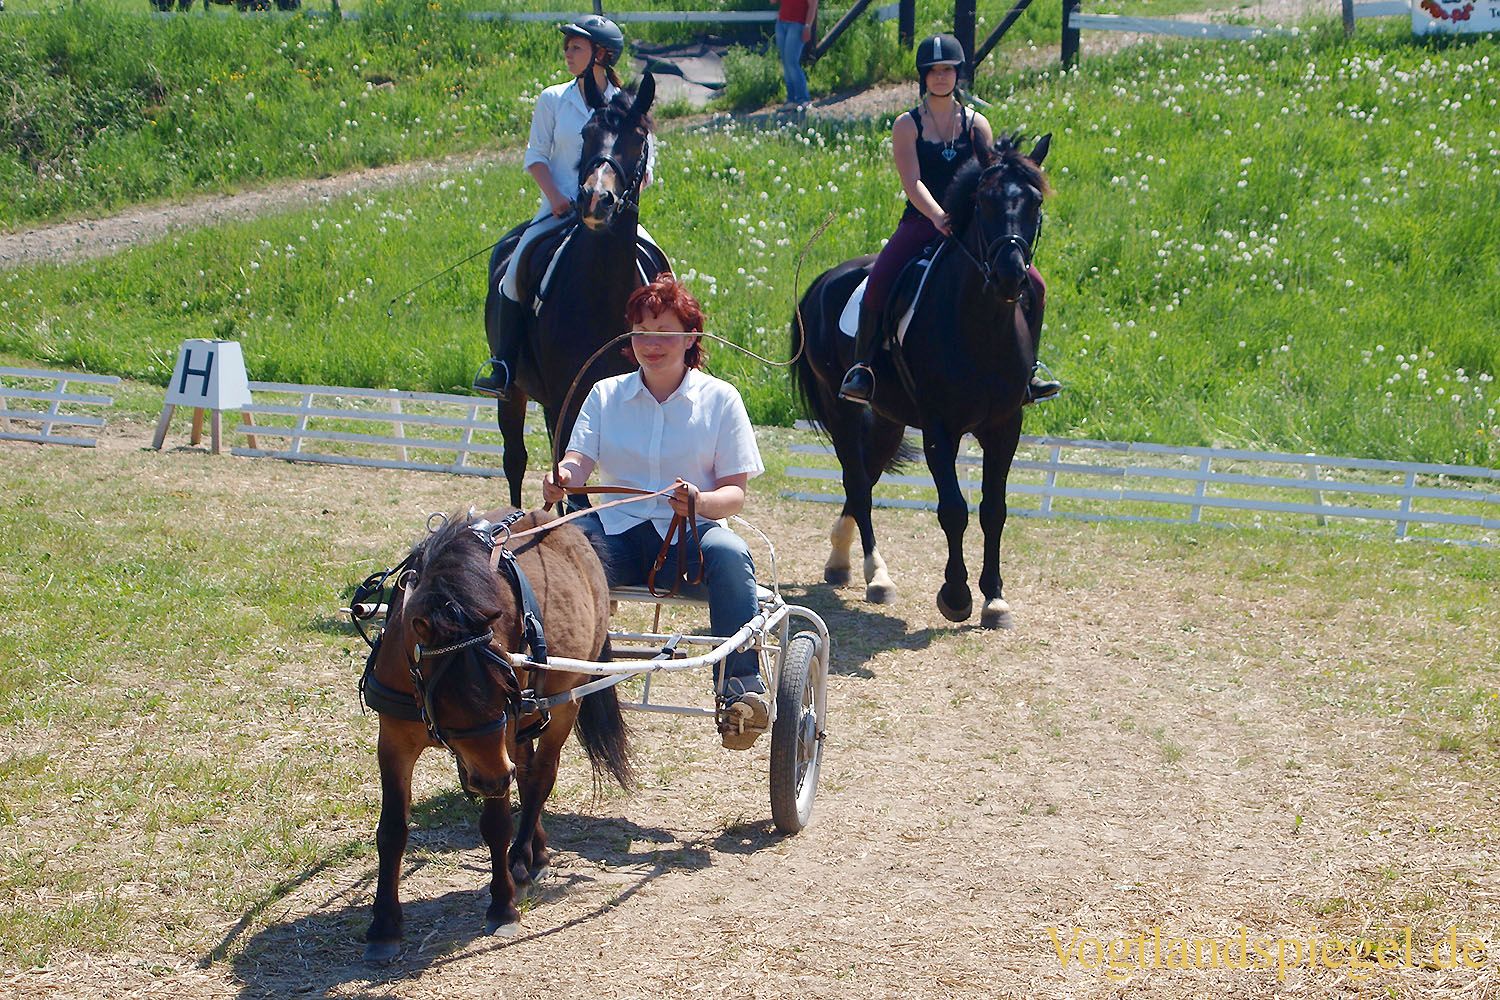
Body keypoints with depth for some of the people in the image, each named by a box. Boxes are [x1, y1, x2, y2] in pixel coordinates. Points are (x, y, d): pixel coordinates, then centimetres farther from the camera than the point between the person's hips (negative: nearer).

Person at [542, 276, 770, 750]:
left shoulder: (719, 398, 6)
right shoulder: (605, 395, 14)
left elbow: (735, 491, 0)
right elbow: (579, 460, -1)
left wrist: (701, 503, -24)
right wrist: (561, 479, -27)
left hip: (689, 534, -2)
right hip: (619, 531, 2)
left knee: (729, 554, -36)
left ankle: (742, 686, -31)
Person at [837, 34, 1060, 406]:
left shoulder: (976, 124, 9)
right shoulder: (907, 125, 2)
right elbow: (912, 183, -10)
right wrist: (939, 218, -28)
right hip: (921, 223, -2)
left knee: (1034, 287, -13)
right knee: (877, 287, -28)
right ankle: (861, 367, -10)